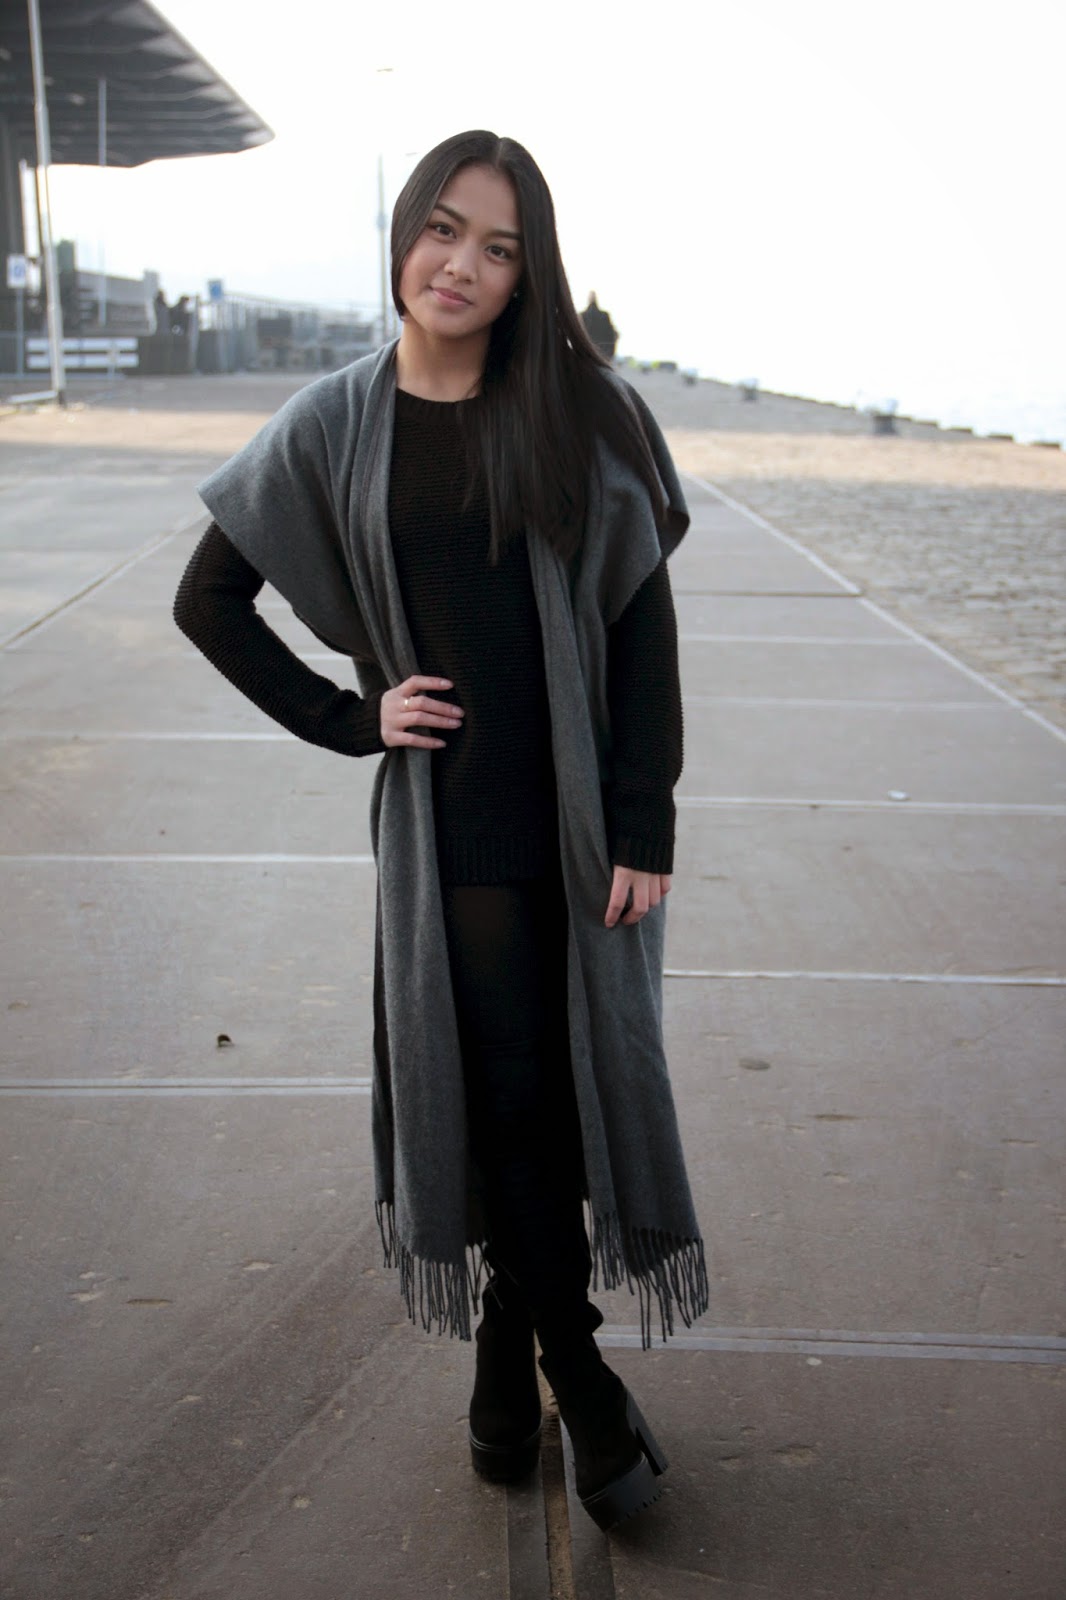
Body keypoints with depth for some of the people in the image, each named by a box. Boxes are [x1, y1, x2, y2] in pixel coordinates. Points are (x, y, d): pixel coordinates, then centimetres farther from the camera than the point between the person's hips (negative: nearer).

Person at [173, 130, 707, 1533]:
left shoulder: (578, 410, -2)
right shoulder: (336, 428, 0)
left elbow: (642, 619, -4)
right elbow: (209, 600, 8)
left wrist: (644, 823, -9)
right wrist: (351, 719, 0)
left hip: (589, 809, 1)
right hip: (456, 813, -1)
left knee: (584, 1072, 10)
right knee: (503, 1087, 4)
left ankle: (508, 1334, 33)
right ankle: (580, 1375, 22)